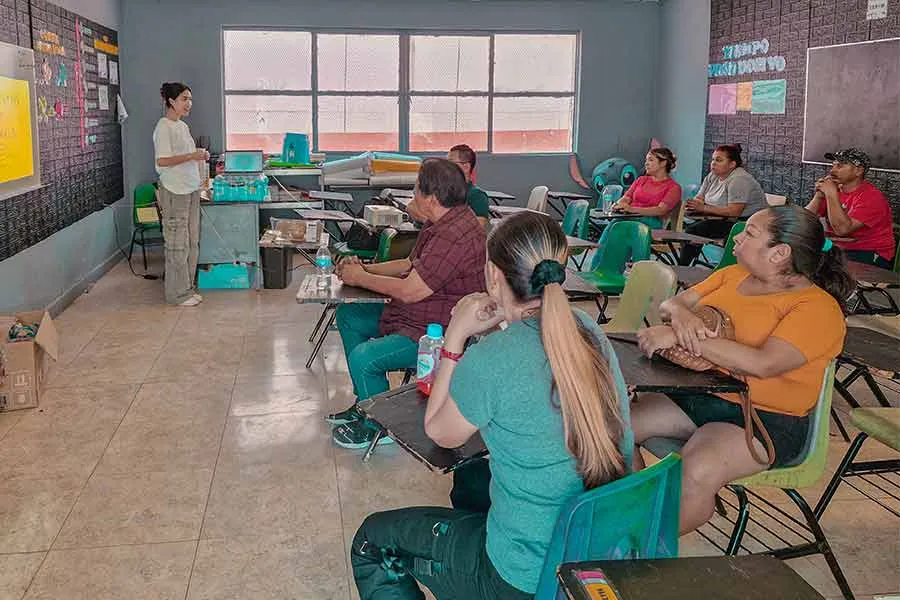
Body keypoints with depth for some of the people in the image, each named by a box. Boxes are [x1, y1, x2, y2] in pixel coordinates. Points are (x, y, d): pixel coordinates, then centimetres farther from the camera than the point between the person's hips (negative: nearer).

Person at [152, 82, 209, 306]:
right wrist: (191, 156, -23)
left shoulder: (183, 126, 15)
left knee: (191, 242, 12)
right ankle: (177, 293, 5)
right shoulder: (164, 127, -12)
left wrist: (201, 157, 9)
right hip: (174, 191, -9)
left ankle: (187, 288, 21)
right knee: (177, 244, -3)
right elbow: (162, 161, -19)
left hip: (191, 189, 9)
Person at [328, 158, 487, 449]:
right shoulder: (441, 223, 7)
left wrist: (360, 279, -12)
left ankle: (377, 426, 4)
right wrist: (365, 269, 5)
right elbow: (410, 264, 18)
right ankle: (365, 403, 25)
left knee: (363, 358, -24)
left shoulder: (456, 236, -29)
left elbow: (409, 291, -27)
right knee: (349, 315, 17)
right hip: (414, 316, 12)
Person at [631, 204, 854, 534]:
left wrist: (678, 336, -27)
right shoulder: (733, 274, 12)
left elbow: (762, 364, -26)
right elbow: (670, 303, 10)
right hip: (695, 394, 7)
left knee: (695, 473, -33)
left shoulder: (818, 306, -11)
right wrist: (681, 314, -17)